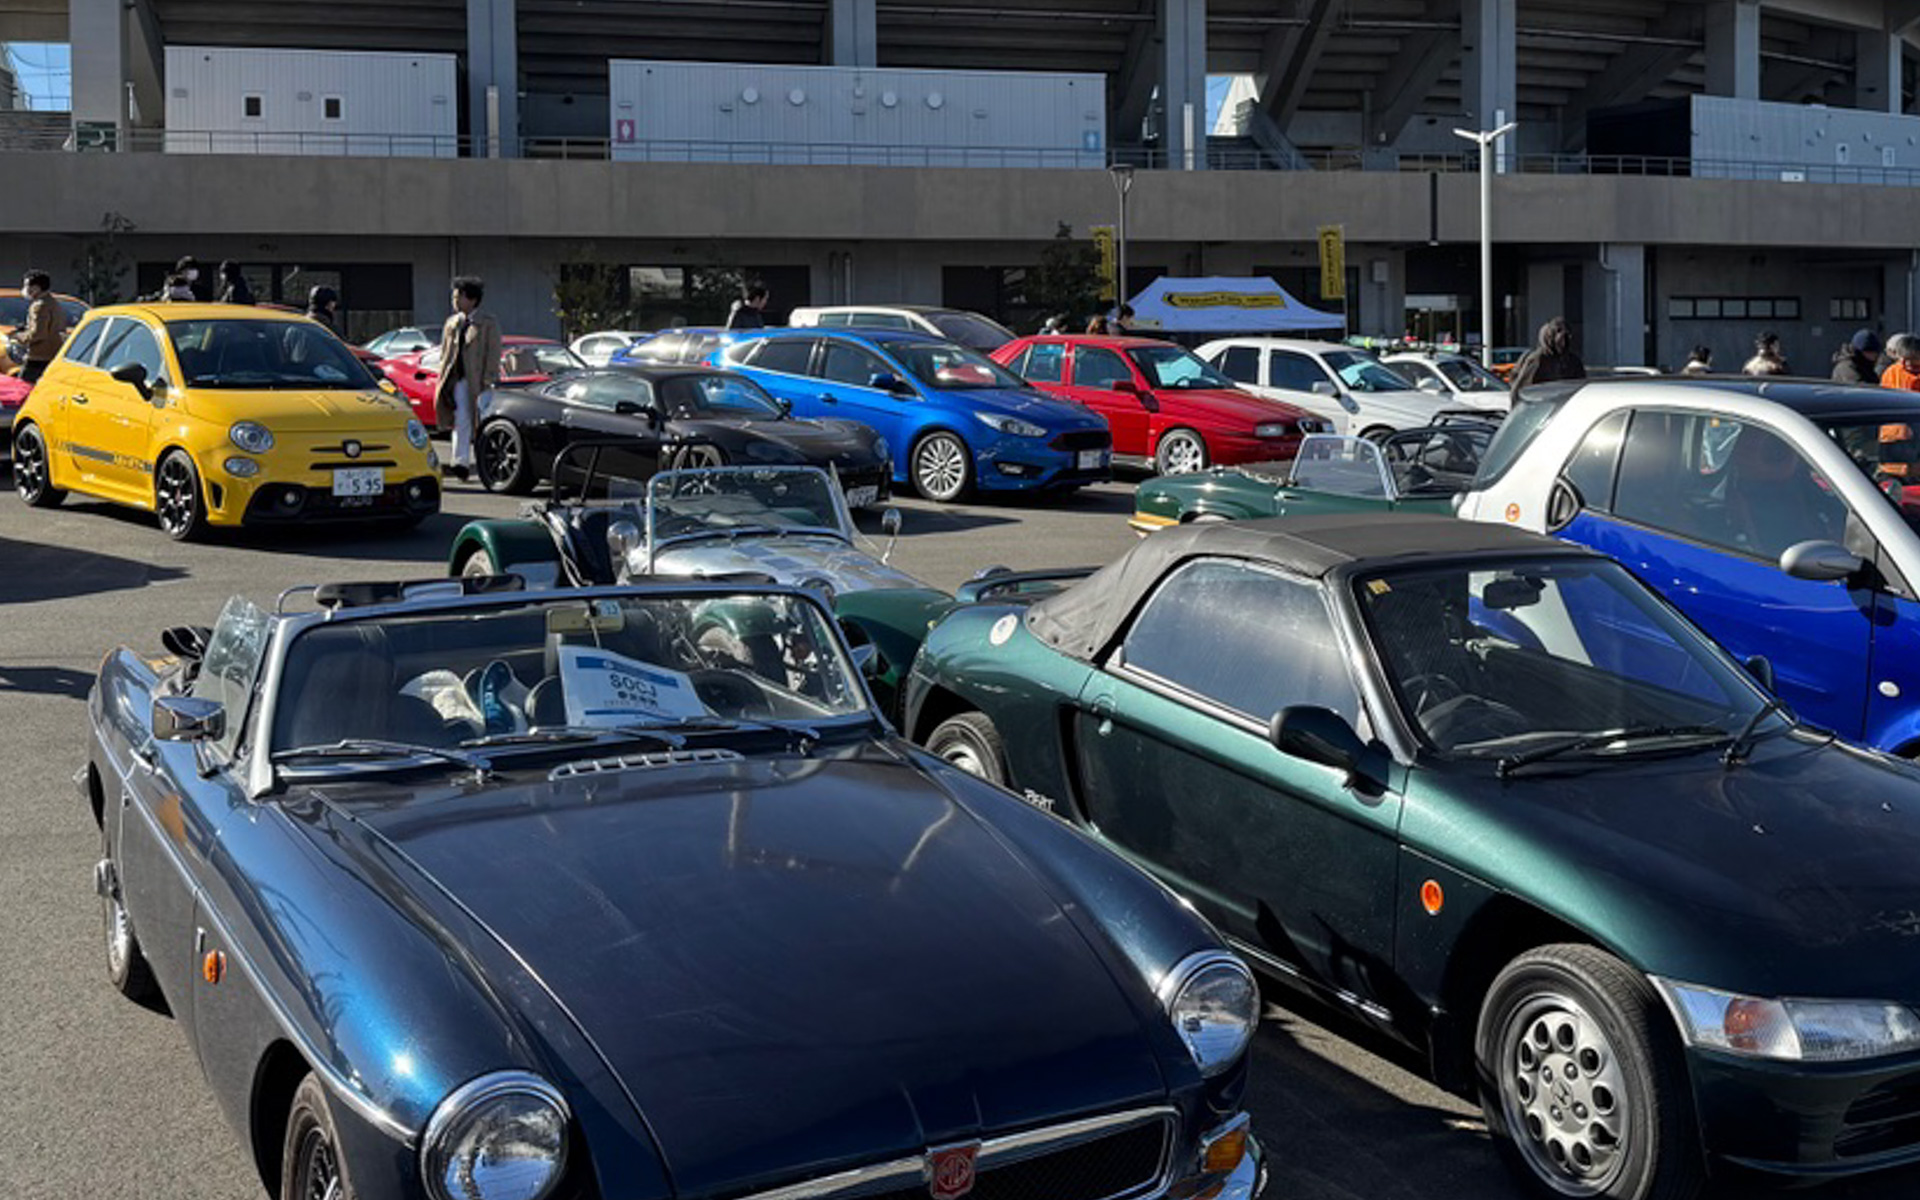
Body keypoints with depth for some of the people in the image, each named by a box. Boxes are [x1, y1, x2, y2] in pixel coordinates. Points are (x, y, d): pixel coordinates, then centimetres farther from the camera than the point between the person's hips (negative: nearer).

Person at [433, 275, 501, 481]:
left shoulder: (488, 323, 0)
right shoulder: (452, 323, 15)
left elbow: (493, 355, -5)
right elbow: (444, 353, 18)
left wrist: (487, 381, -14)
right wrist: (443, 379, 7)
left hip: (478, 381, -4)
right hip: (458, 379, 4)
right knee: (461, 422, -1)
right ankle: (461, 463, -1)